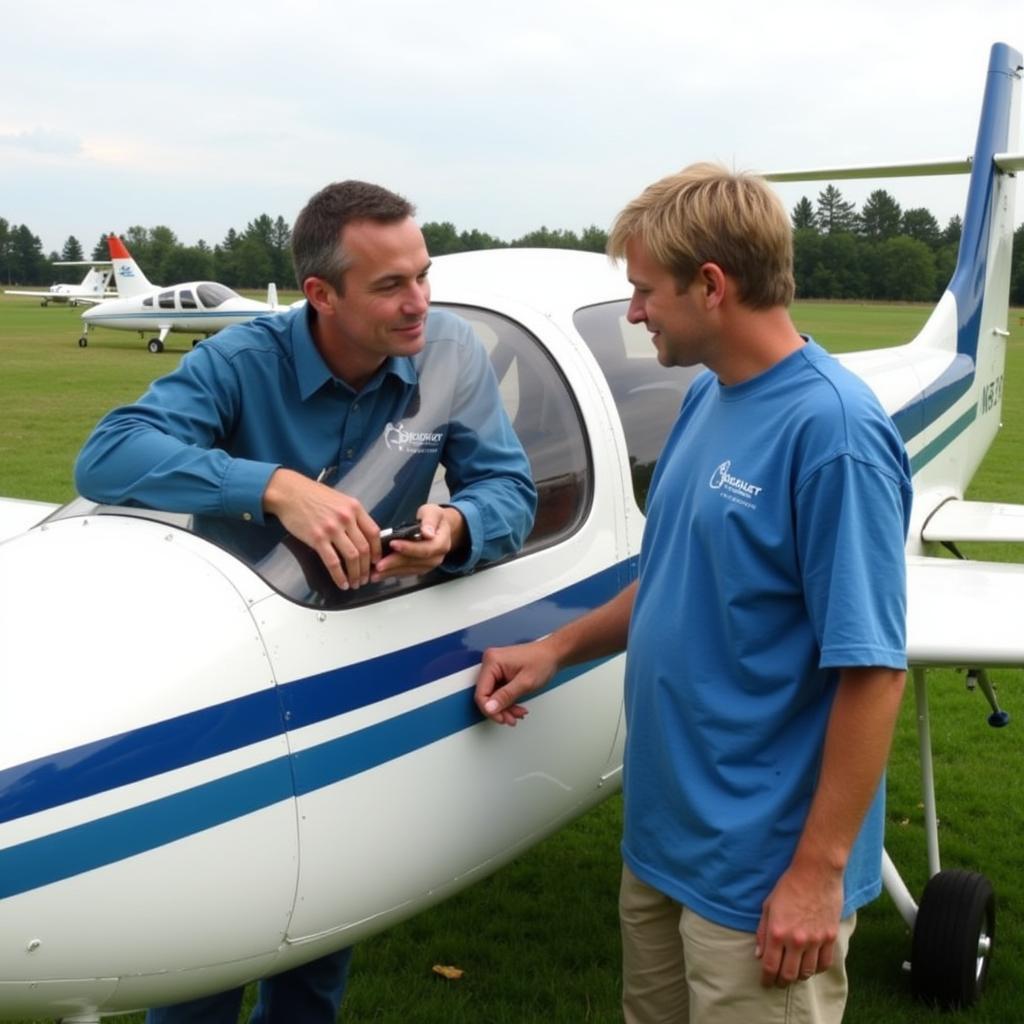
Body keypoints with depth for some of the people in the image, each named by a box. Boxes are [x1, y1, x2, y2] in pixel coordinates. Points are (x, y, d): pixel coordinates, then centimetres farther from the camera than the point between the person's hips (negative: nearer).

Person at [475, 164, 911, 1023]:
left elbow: (872, 669, -22)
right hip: (664, 833, 8)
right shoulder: (707, 399, 5)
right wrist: (557, 648, 8)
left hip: (760, 871, -8)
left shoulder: (833, 428, -22)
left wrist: (819, 871, -20)